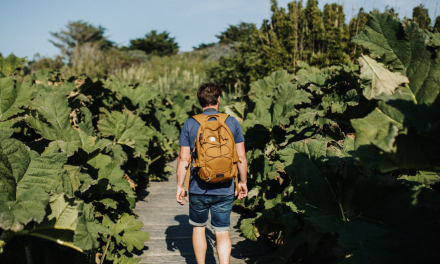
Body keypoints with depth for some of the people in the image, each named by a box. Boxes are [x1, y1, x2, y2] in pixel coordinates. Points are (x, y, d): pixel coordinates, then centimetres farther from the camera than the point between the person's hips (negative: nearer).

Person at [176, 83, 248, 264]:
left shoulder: (190, 124, -4)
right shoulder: (232, 122, -1)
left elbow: (183, 159, -4)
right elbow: (241, 157, 1)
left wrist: (180, 186, 5)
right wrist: (243, 182, 12)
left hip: (198, 189, 0)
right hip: (224, 190, 0)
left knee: (198, 227, 20)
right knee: (222, 232, 8)